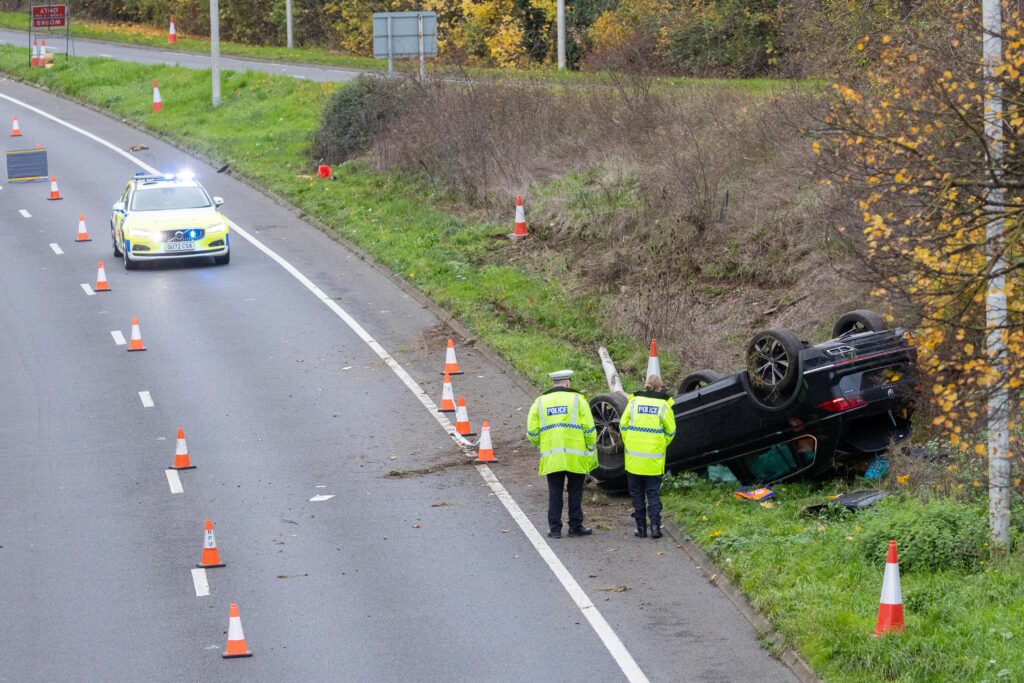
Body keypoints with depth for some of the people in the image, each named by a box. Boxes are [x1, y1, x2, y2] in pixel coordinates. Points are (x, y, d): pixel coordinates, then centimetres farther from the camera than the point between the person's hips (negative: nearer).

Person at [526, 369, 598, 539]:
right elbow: (589, 429, -3)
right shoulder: (577, 399, 1)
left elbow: (532, 432, 5)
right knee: (575, 491, 8)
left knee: (555, 492, 7)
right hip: (575, 456, -2)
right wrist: (591, 449, 8)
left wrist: (542, 446, 21)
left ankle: (554, 528, 5)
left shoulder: (540, 402, 8)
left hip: (551, 457, 2)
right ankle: (575, 526, 10)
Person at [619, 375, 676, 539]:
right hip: (654, 460, -1)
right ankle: (655, 526, -4)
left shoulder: (634, 401, -1)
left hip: (634, 457, 1)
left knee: (637, 493, 10)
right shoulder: (663, 405, -4)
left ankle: (641, 527, 9)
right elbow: (670, 432, 1)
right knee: (653, 493, 7)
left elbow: (623, 426, 2)